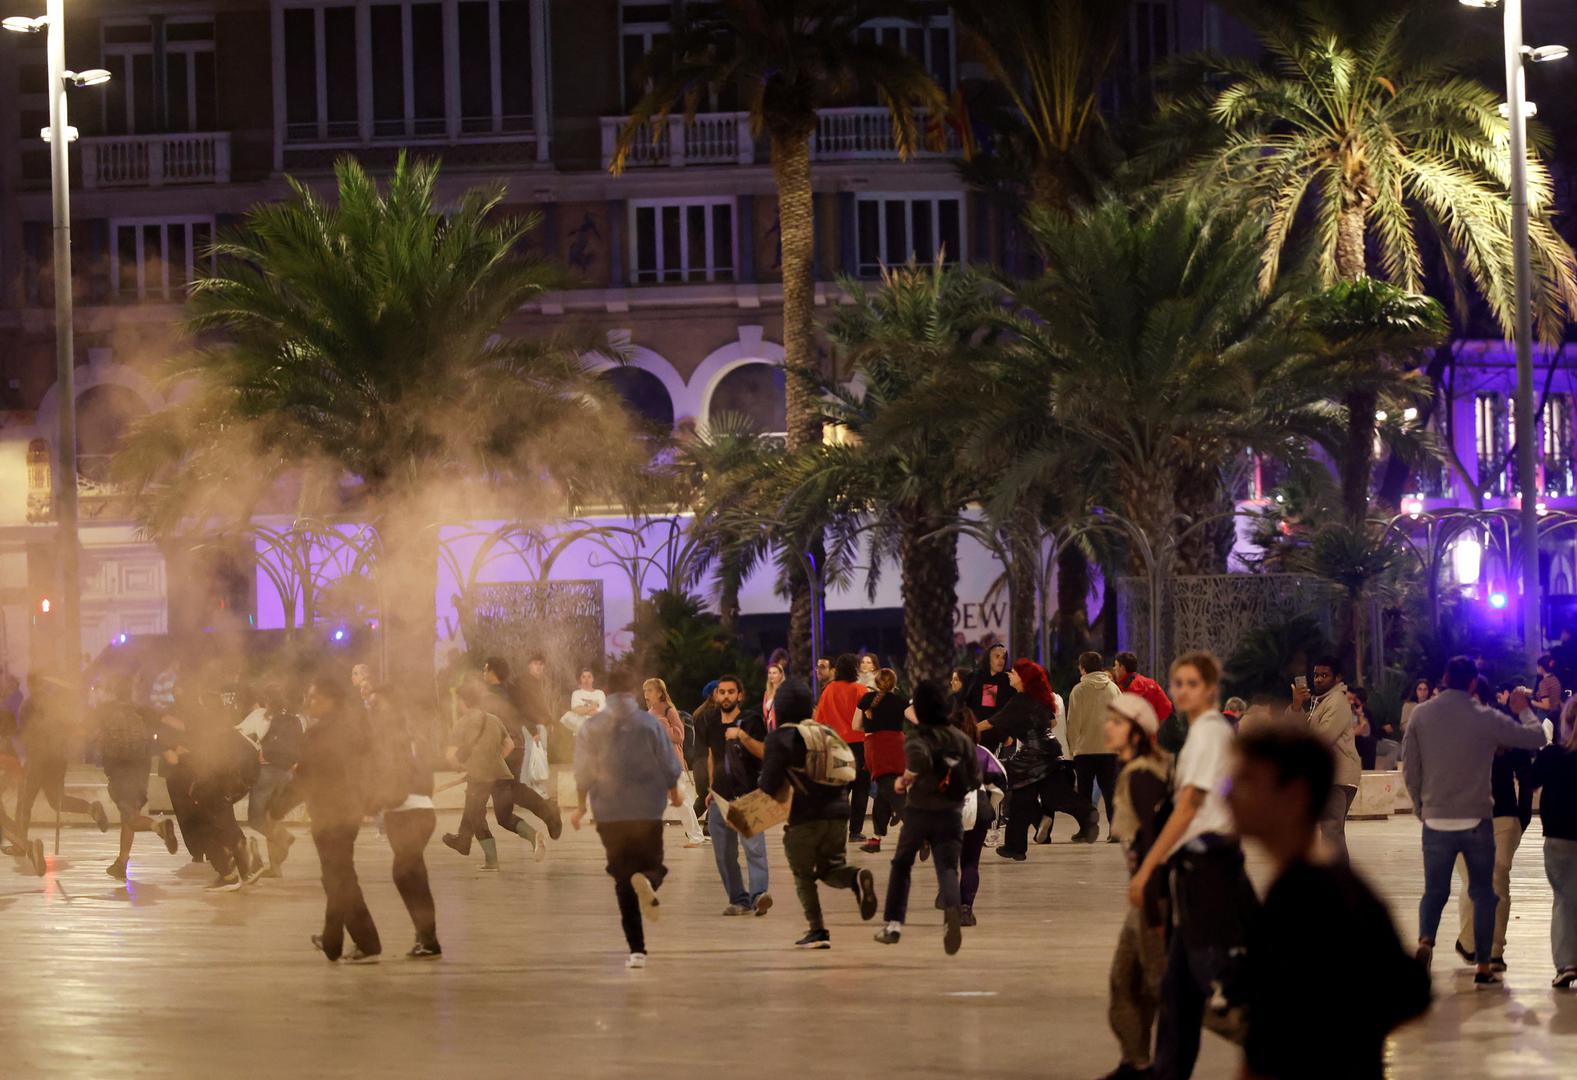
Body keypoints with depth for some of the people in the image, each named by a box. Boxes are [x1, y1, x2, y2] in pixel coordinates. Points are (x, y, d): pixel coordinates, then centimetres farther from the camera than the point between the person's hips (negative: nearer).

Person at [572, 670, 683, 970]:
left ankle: (637, 950, -1)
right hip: (648, 810, -1)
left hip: (609, 813, 1)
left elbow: (583, 772, 2)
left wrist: (581, 806, 17)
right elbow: (670, 765, 2)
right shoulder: (650, 723, 0)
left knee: (623, 881, 7)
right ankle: (648, 881, -29)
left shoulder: (591, 727, 1)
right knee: (652, 863, 12)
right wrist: (674, 794, 21)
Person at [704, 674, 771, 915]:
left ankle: (758, 894, -29)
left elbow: (763, 752, -16)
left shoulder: (751, 721, -4)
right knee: (724, 854, 5)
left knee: (754, 847, -20)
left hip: (747, 794, -6)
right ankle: (738, 899, 12)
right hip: (721, 796, 6)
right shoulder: (713, 723, 12)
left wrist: (742, 735, -28)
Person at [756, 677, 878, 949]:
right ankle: (857, 878, -15)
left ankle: (817, 930, -1)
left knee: (803, 875, 9)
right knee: (830, 868, 18)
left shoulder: (780, 738, -5)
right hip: (838, 812, 5)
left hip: (806, 817, -5)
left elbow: (769, 785, -8)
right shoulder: (827, 733, 14)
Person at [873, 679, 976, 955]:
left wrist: (906, 778, -13)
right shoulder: (962, 739, 8)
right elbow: (975, 779, 9)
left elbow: (920, 758, -31)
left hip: (918, 812, -2)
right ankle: (952, 909, -37)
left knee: (902, 864, 18)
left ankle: (893, 924, 18)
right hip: (951, 815, 2)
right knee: (947, 868, -4)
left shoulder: (917, 738, -7)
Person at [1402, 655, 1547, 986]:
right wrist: (1523, 710, 18)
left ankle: (1425, 940, -16)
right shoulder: (1486, 718, -7)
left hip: (1436, 820, 2)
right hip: (1477, 820, -2)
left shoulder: (1421, 715, -2)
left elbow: (1409, 768, 2)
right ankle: (1483, 968, 8)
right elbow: (1536, 737, 0)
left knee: (1435, 891, 12)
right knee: (1483, 894, 10)